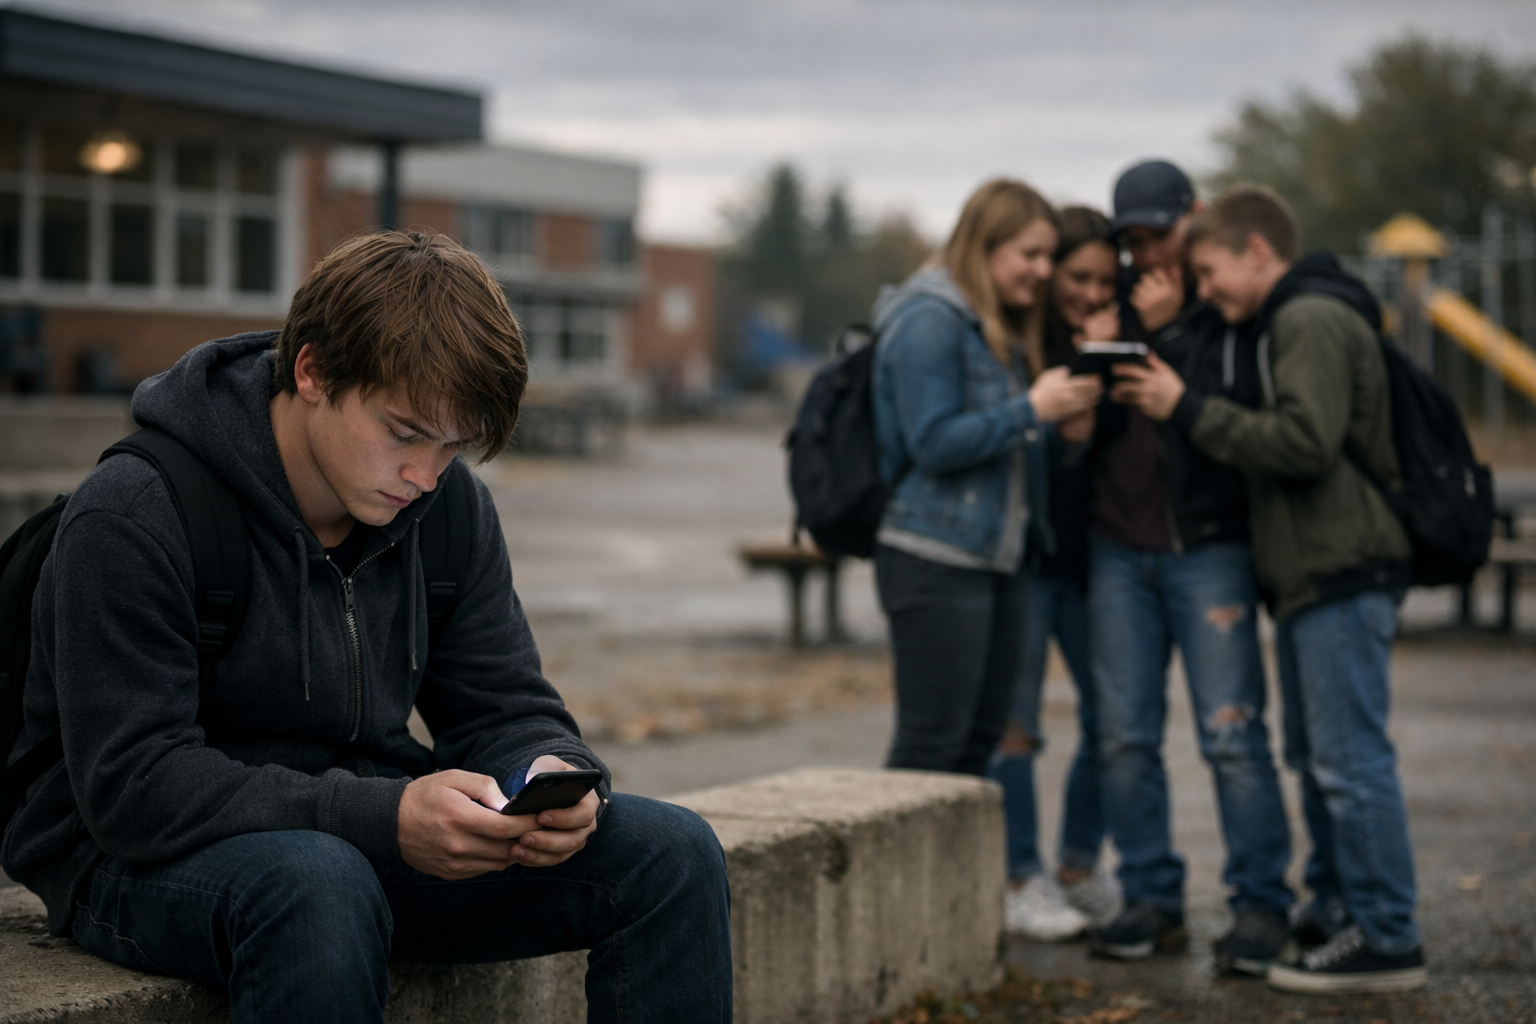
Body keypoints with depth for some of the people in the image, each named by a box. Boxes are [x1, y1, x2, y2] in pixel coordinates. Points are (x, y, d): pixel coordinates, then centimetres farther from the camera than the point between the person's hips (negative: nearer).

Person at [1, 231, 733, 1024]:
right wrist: (384, 817, -34)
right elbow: (133, 786, -24)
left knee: (670, 854, -11)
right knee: (319, 887, -42)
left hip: (367, 835, 6)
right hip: (147, 861, -6)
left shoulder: (451, 506, 1)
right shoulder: (131, 517, -18)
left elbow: (506, 708, 6)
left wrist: (554, 774, -20)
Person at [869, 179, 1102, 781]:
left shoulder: (997, 329, 20)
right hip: (935, 560, -10)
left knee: (980, 738, 9)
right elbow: (933, 443, -17)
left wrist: (1062, 425, 7)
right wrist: (1033, 410, -19)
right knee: (931, 743, -8)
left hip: (994, 558, 10)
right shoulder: (929, 320, -11)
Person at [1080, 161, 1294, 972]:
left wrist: (1166, 334, -14)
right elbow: (1086, 430, 8)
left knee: (1231, 732, -6)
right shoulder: (1113, 304, 11)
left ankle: (1260, 906, 2)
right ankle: (1152, 900, 13)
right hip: (1118, 547, 4)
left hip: (1208, 546, -4)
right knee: (1125, 736, 4)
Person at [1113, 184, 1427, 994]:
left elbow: (1304, 443, -22)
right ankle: (1335, 911, 24)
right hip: (1311, 574, 11)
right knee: (1317, 757, 15)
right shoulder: (1287, 323, 22)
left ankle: (1387, 939, -5)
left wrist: (1189, 408, -17)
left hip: (1343, 573, -11)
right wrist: (1190, 410, 9)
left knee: (1350, 758, -9)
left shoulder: (1313, 321, -12)